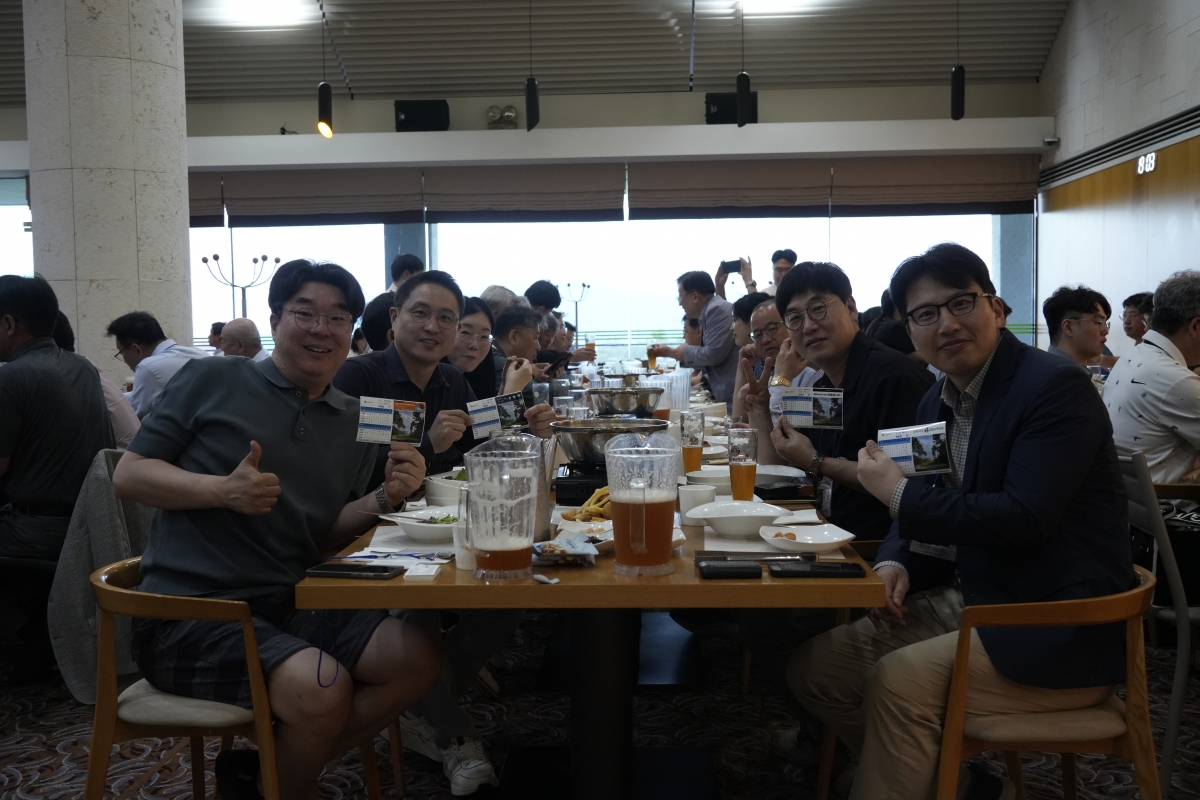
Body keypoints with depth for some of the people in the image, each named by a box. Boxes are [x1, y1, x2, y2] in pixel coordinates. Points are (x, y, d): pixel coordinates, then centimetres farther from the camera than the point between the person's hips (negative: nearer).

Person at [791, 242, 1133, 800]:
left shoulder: (1056, 386, -15)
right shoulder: (938, 403, 8)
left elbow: (1024, 519, -25)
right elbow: (923, 515, 15)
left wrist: (900, 492, -17)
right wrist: (895, 565, -8)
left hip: (1060, 627, -8)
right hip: (970, 599, 8)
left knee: (900, 680, -28)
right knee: (813, 667, 0)